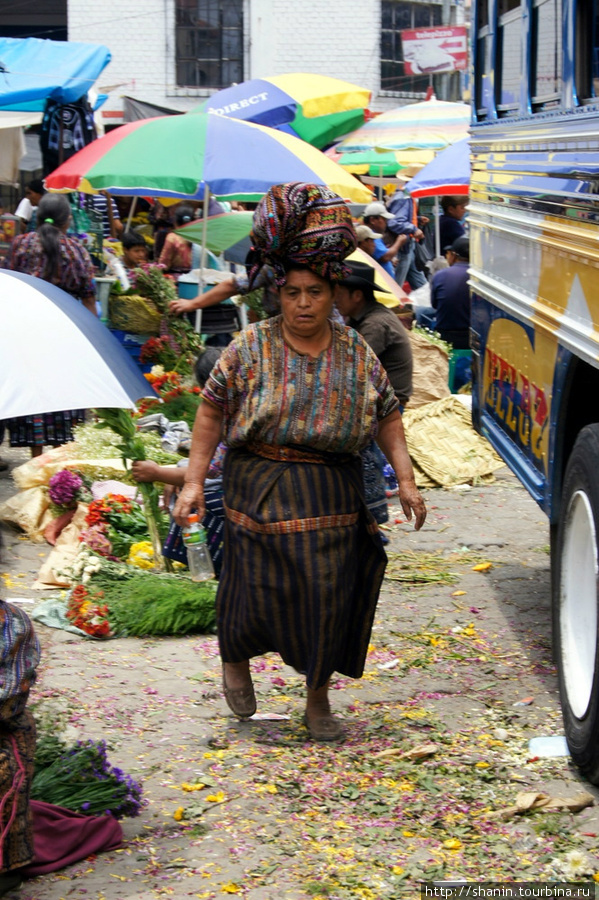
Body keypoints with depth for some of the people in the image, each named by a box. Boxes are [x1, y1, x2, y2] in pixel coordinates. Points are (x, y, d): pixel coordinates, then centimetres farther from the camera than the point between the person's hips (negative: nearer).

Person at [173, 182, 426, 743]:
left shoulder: (356, 354, 4)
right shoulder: (251, 348, -3)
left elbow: (387, 417, 9)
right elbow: (212, 410, 0)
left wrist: (406, 480, -1)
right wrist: (194, 481, -5)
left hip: (333, 502, 2)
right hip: (260, 498, -2)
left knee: (328, 599, 4)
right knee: (257, 592, 3)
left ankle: (318, 701, 20)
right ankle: (234, 660, 35)